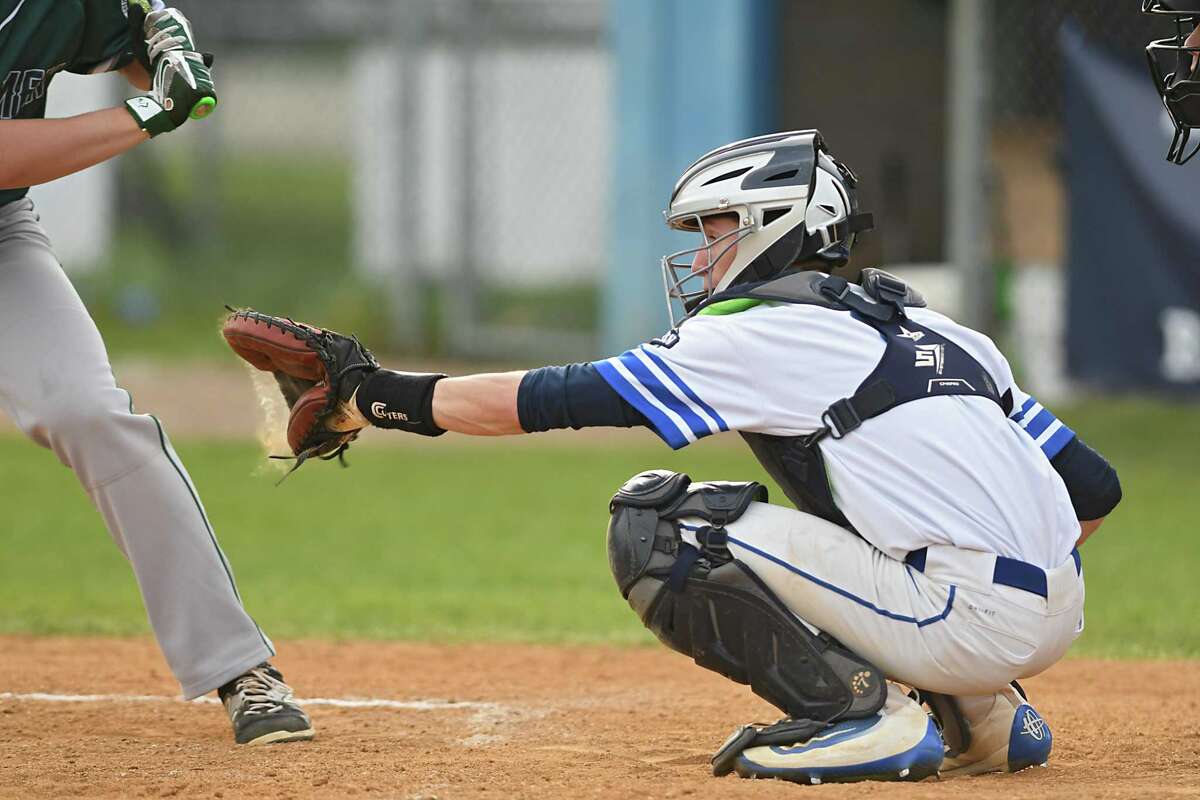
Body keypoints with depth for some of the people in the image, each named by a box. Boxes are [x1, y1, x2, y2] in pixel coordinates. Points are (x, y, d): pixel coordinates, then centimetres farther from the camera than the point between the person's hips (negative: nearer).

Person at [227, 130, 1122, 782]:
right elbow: (1095, 489, 18)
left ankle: (866, 713, -9)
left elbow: (555, 399, -1)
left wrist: (379, 396, 8)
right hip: (1058, 612, 9)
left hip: (969, 614, -9)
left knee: (654, 525, -5)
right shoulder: (939, 329, 21)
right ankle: (983, 716, 19)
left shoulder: (765, 335, -1)